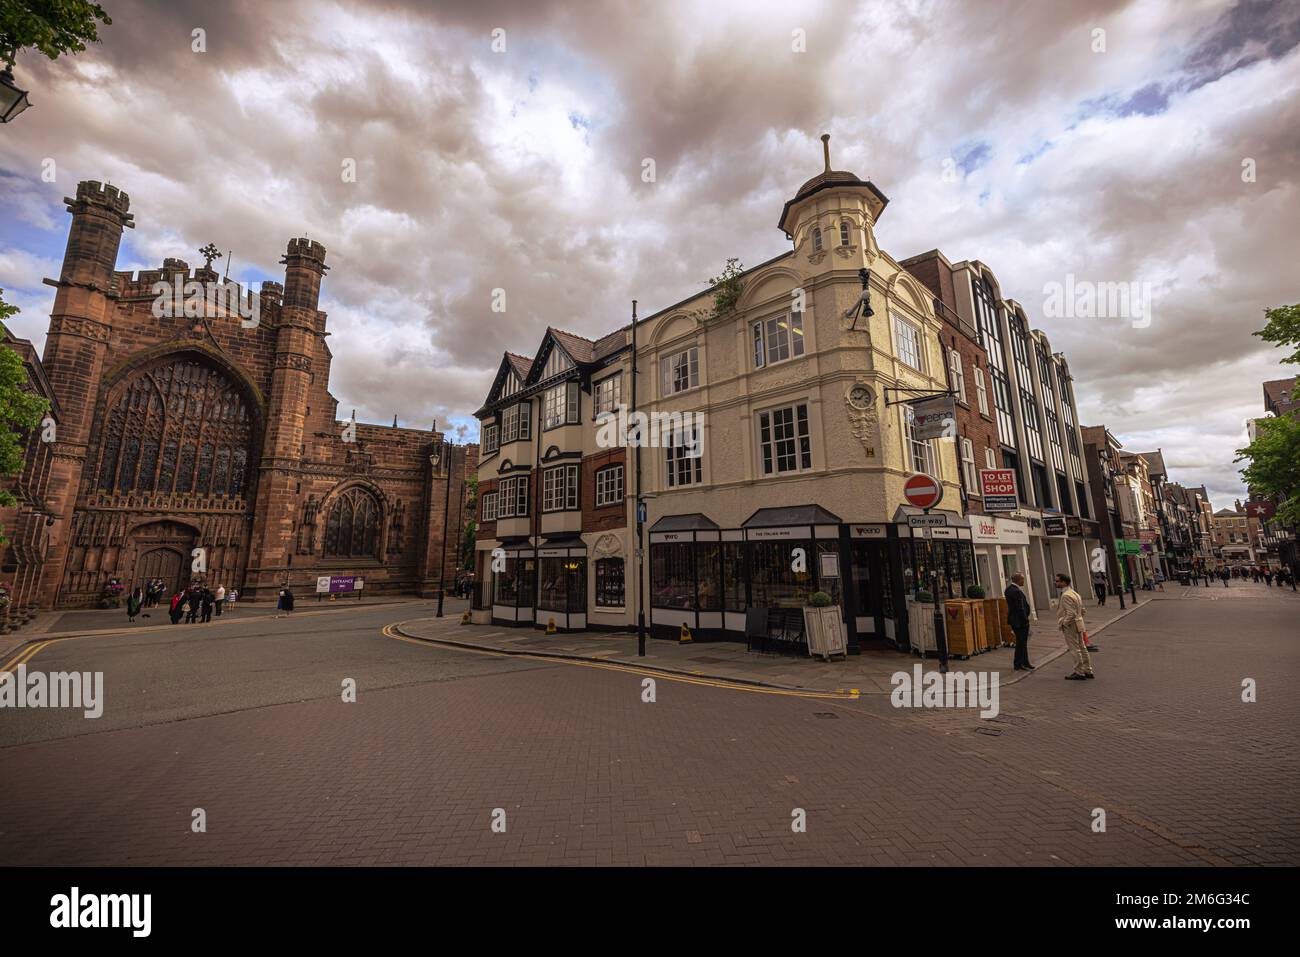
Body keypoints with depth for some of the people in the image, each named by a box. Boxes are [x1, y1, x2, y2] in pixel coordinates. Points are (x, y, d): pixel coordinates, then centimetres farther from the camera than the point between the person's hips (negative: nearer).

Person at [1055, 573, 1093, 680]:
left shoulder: (1066, 596, -22)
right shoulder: (1074, 593, 11)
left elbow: (1071, 613, -26)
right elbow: (1082, 610, 18)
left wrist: (1063, 623, -15)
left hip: (1070, 627, -10)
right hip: (1078, 625, 10)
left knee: (1076, 650, -1)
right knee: (1082, 648, 16)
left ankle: (1079, 673, 7)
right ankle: (1088, 671, 26)